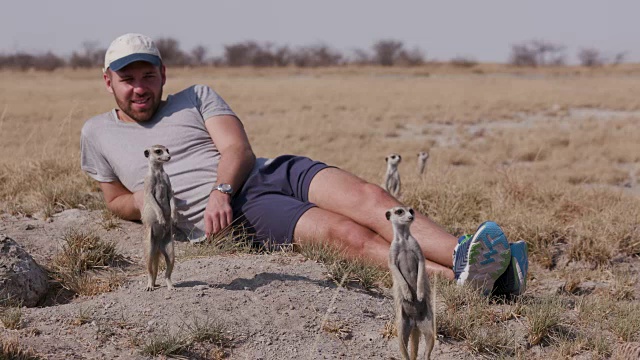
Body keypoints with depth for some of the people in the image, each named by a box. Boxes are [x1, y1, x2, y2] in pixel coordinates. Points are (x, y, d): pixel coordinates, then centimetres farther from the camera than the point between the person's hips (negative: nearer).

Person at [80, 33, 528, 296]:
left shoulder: (197, 96, 18)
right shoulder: (98, 133, 18)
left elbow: (238, 148, 5)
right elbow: (116, 199, 27)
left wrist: (221, 189, -17)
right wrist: (143, 204, 2)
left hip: (274, 170, 3)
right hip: (240, 214, -3)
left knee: (369, 197, -26)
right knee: (347, 233, -29)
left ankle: (485, 265, -40)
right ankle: (459, 277, -49)